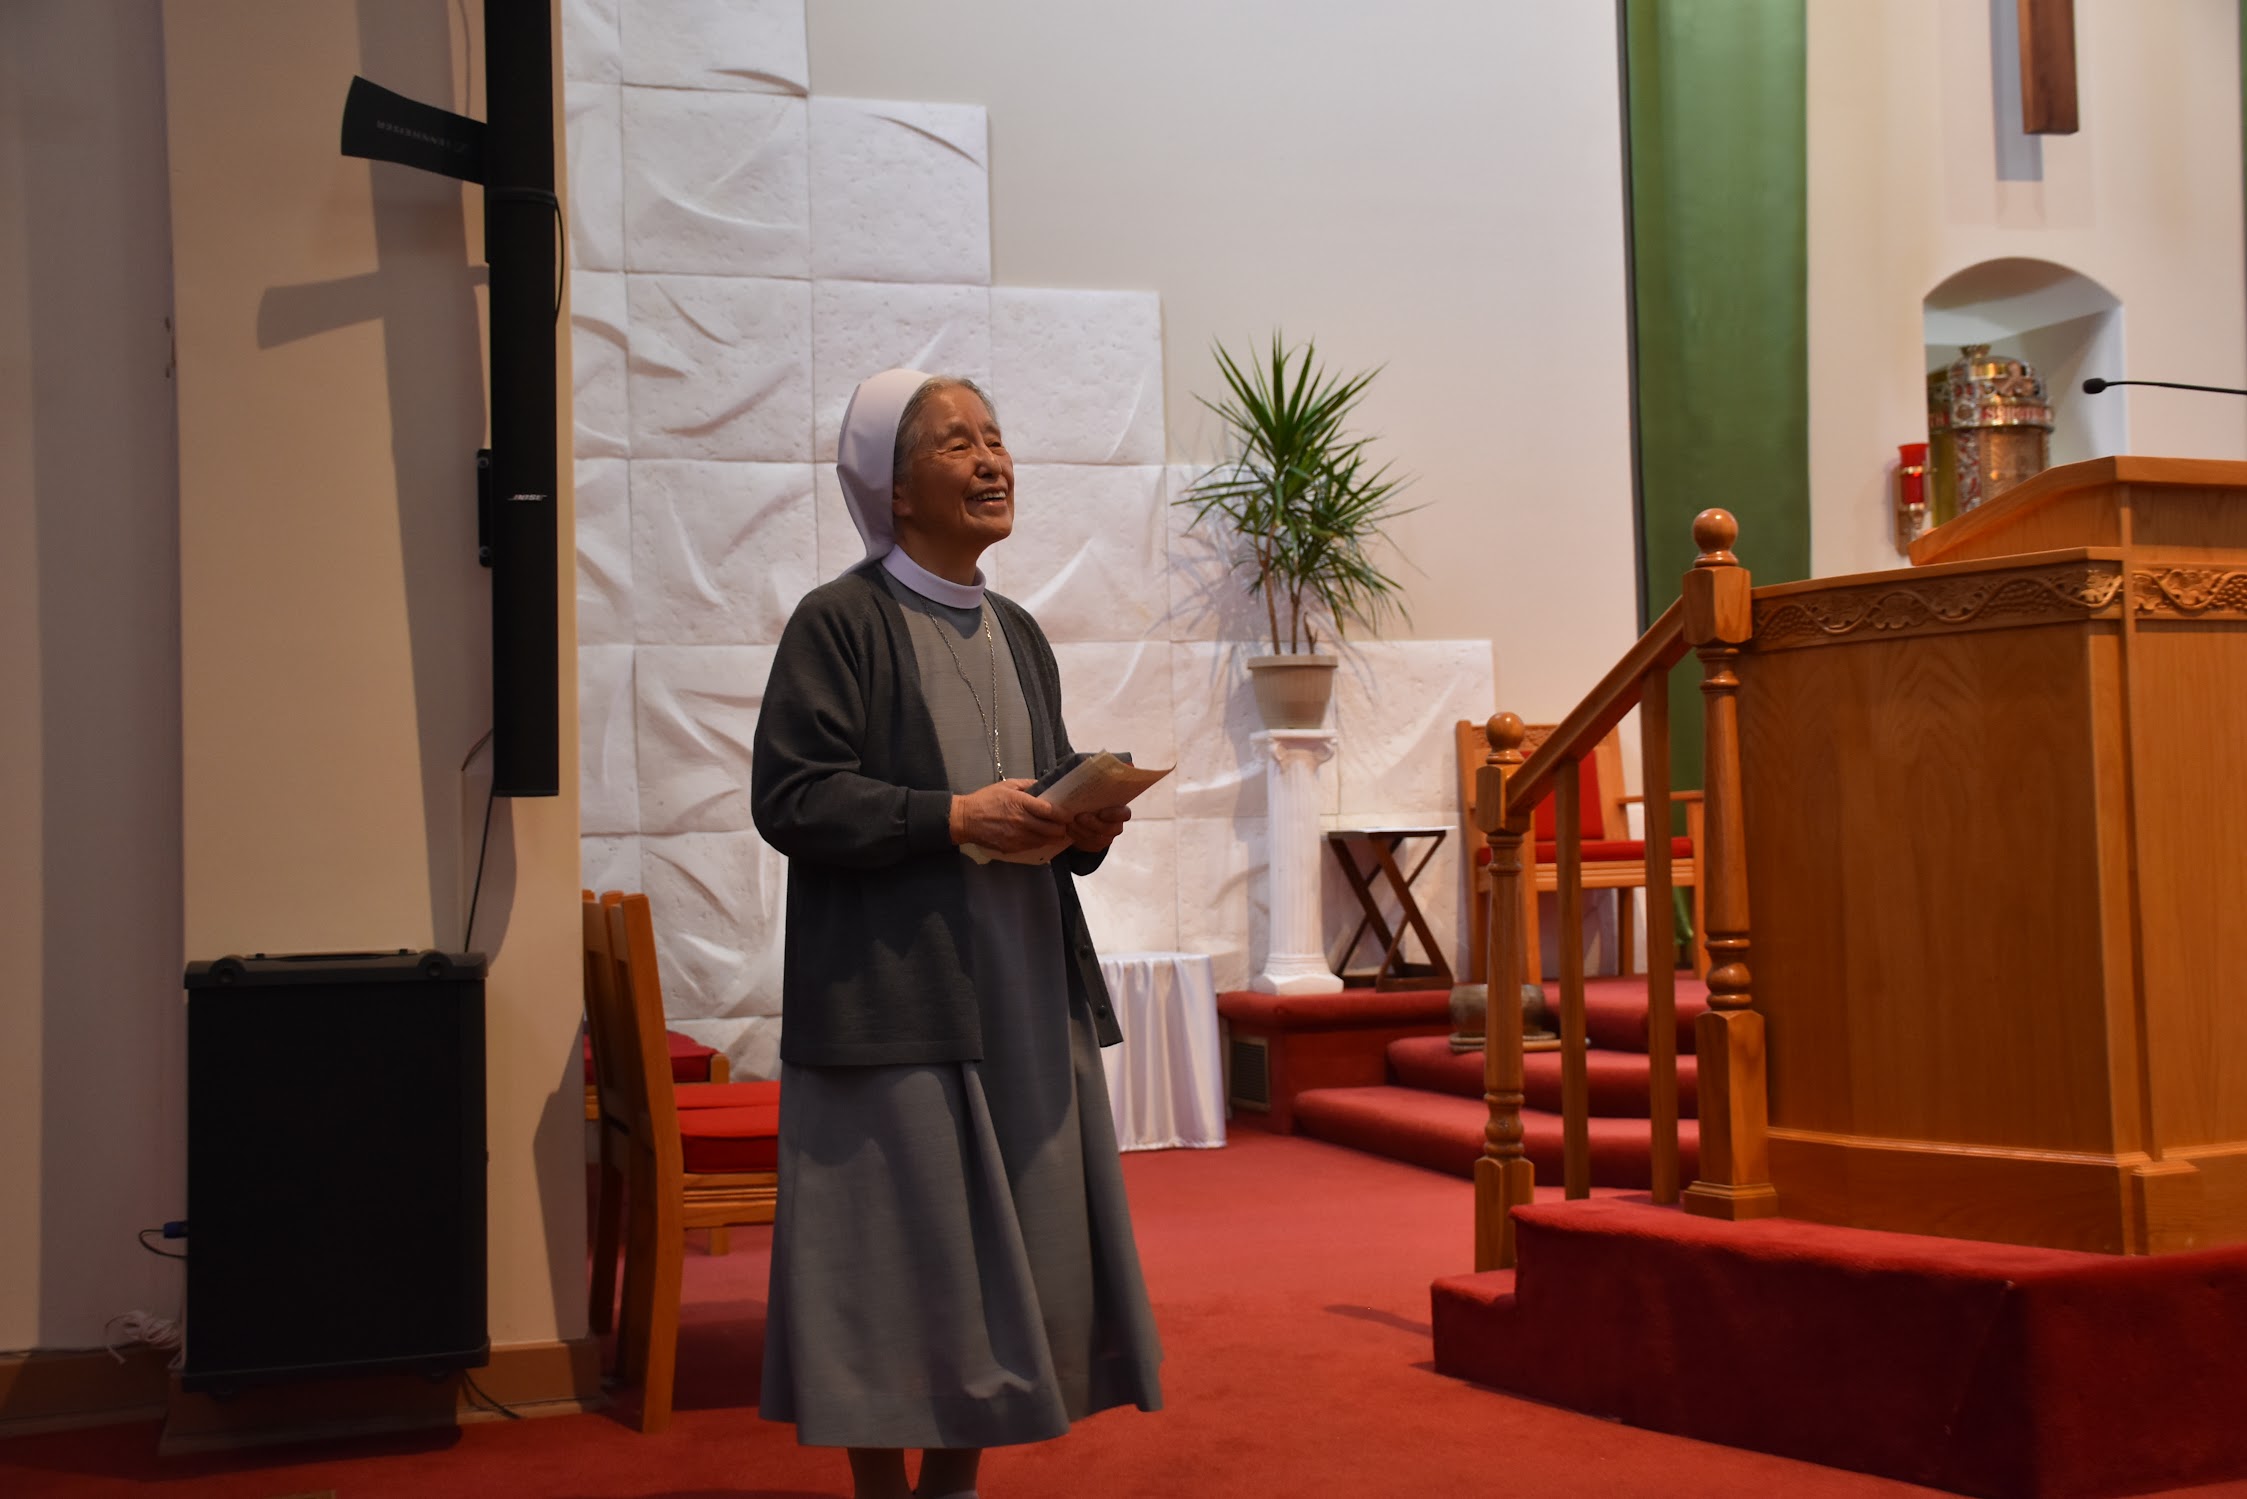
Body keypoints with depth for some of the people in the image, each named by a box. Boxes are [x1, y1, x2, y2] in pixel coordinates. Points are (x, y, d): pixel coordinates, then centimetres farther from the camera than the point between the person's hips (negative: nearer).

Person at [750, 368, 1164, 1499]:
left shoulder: (1017, 634, 16)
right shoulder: (840, 622, -6)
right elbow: (790, 797, -14)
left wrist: (1084, 825, -1)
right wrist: (954, 817, -20)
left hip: (1023, 992, 7)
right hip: (892, 998, -7)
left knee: (1013, 1239, 8)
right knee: (899, 1252, -2)